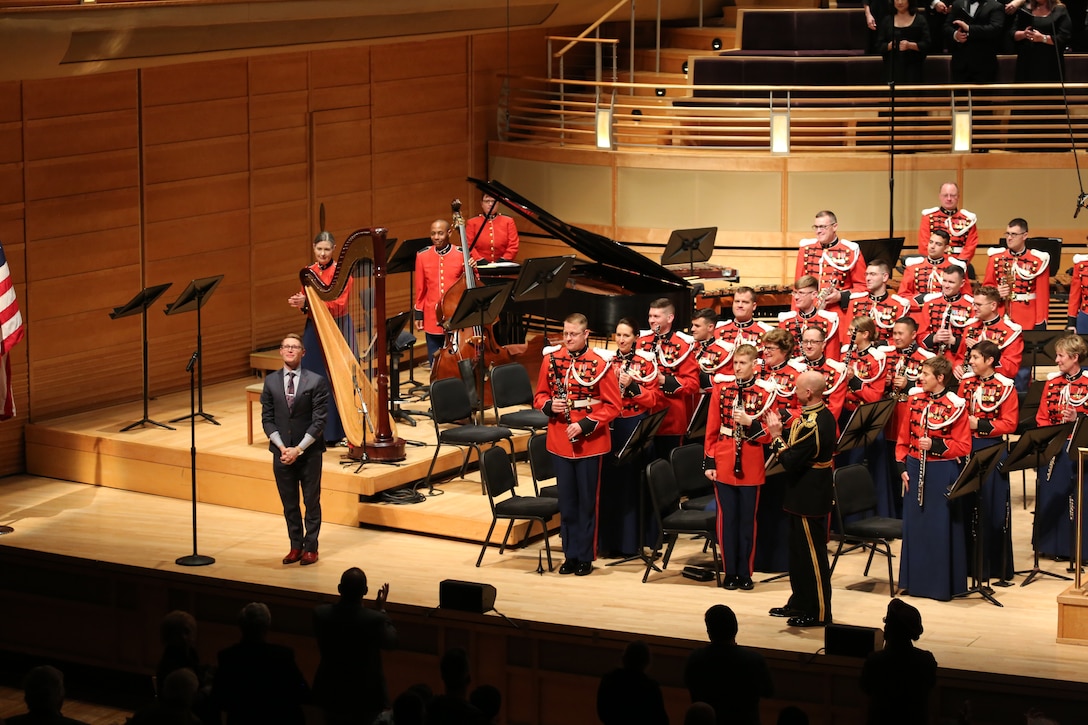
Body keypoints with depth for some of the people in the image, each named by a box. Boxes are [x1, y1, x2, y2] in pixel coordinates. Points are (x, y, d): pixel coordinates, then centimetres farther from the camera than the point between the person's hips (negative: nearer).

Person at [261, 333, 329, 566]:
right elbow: (267, 419, 3)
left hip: (309, 452, -3)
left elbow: (319, 421, -9)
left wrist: (298, 449, -15)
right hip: (281, 452, 3)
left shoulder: (316, 381, -7)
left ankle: (310, 547, 14)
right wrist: (282, 447, -10)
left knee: (312, 502, 5)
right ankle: (295, 546, 19)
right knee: (289, 503, 9)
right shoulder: (271, 381, 3)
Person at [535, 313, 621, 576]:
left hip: (590, 442, -3)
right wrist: (549, 406, -11)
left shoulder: (600, 364, -10)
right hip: (559, 441, 3)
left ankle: (585, 557, 12)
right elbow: (540, 396, 11)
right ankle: (570, 554, 19)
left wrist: (585, 425, -18)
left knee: (587, 501, 5)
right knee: (567, 501, 10)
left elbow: (612, 406, -8)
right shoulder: (551, 359, 1)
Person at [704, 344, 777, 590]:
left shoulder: (765, 392, -2)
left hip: (751, 466, -1)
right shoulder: (721, 386, 3)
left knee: (747, 520, 5)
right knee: (727, 518, 4)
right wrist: (709, 461, 0)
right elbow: (712, 427, 4)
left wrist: (750, 421, -19)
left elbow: (769, 434, -2)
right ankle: (730, 573, 12)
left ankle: (745, 574, 13)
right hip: (724, 464, 1)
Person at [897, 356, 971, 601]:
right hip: (915, 469, 5)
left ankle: (942, 583, 7)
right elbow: (903, 435, 10)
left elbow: (964, 446, -9)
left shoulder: (955, 406, -9)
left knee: (941, 527, -1)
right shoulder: (915, 398, 5)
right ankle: (916, 579, 19)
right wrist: (902, 466, 2)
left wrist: (935, 446, -20)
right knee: (914, 524, 9)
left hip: (942, 472, -5)